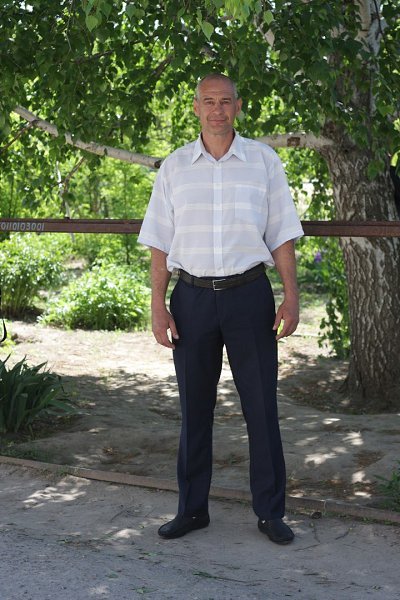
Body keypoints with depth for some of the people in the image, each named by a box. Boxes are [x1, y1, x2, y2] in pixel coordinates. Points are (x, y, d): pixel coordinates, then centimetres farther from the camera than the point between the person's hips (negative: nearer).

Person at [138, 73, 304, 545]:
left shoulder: (263, 161, 3)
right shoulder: (174, 167, 6)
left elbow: (282, 236, 4)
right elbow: (160, 243, 6)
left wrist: (291, 297, -3)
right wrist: (157, 306, -1)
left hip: (249, 294, -1)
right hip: (193, 297, 1)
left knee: (261, 407, 2)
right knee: (194, 408, 9)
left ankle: (270, 512, 14)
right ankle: (192, 509, 21)